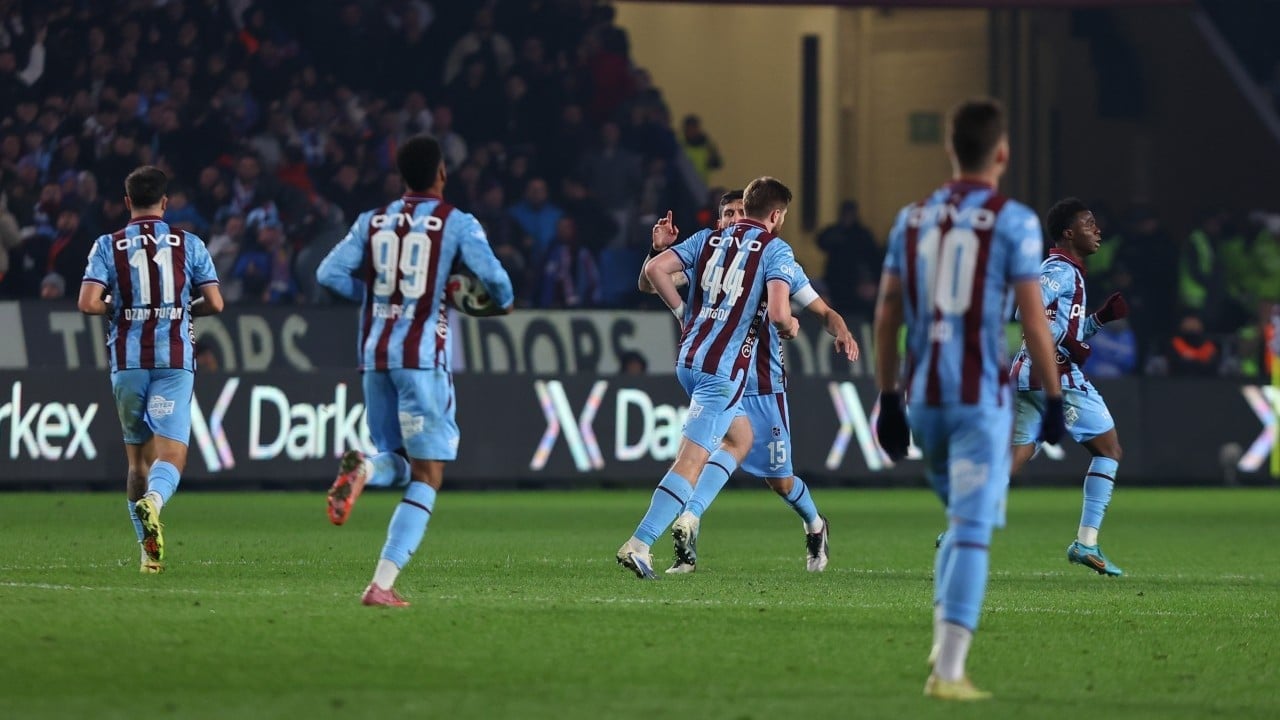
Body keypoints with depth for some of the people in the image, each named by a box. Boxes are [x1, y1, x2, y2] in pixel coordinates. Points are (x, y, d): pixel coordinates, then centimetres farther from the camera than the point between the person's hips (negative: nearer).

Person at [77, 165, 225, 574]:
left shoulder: (108, 246, 2)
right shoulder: (189, 244, 4)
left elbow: (88, 303, -9)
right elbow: (214, 304, 2)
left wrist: (119, 308, 11)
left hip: (128, 361, 1)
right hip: (174, 360, -1)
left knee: (138, 456, 15)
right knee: (170, 454, -8)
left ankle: (149, 551, 18)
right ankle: (153, 501, -41)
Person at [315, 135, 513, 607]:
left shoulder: (372, 222, 9)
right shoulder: (456, 223, -2)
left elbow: (330, 273, 4)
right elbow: (491, 274, -11)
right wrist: (504, 300, 12)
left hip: (375, 355, 4)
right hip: (423, 356, -4)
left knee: (398, 462, 19)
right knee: (426, 477, 1)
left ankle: (363, 468, -20)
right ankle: (382, 584, -12)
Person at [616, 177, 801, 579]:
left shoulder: (709, 239, 11)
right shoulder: (775, 250, -5)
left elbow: (655, 269, 1)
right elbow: (777, 312, -18)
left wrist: (682, 311, 12)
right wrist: (790, 329, 5)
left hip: (688, 357, 7)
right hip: (725, 369, -7)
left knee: (741, 437, 26)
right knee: (691, 460, -9)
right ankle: (639, 544, -18)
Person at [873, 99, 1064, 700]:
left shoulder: (913, 218, 8)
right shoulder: (1012, 222, -6)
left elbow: (886, 316, 10)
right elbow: (1033, 320, -8)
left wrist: (888, 398, 17)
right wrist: (1054, 398, 1)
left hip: (924, 396, 5)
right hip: (980, 398, -5)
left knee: (961, 520, 23)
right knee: (972, 531, -4)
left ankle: (944, 642, 13)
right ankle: (948, 670, -10)